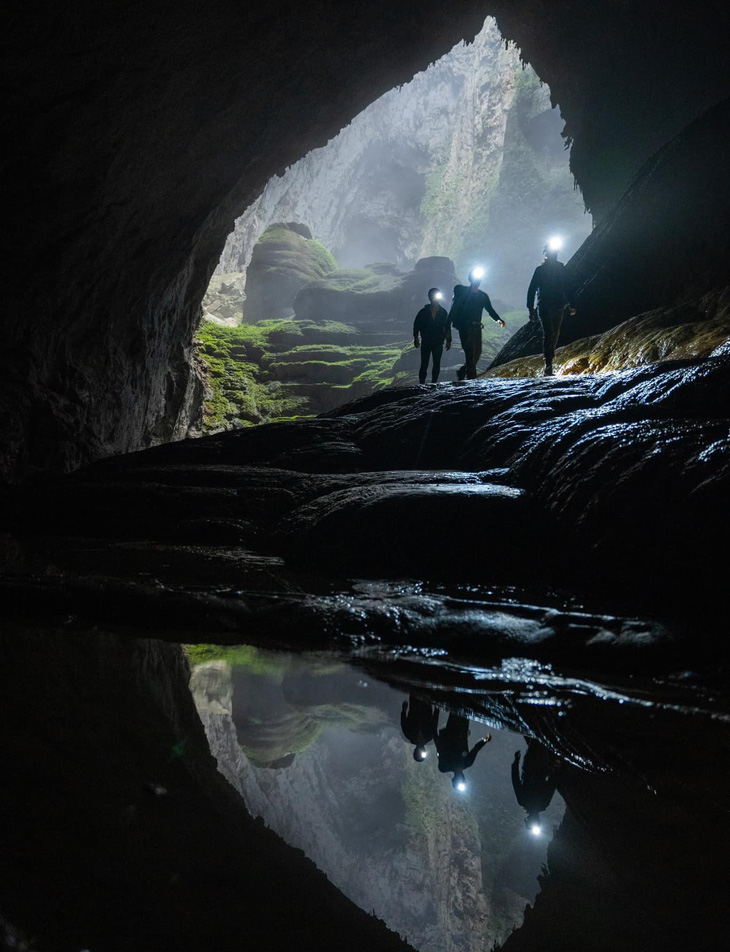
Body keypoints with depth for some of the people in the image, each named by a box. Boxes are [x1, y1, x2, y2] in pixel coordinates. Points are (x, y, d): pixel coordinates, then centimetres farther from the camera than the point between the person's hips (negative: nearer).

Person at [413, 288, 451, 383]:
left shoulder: (443, 312, 0)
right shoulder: (423, 312, -3)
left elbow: (447, 327, 5)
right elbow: (416, 325, 5)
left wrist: (448, 341, 3)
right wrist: (416, 339, 2)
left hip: (438, 343, 1)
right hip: (426, 342, -1)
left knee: (437, 364, 5)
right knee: (424, 365, -3)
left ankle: (434, 383, 15)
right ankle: (422, 384, 0)